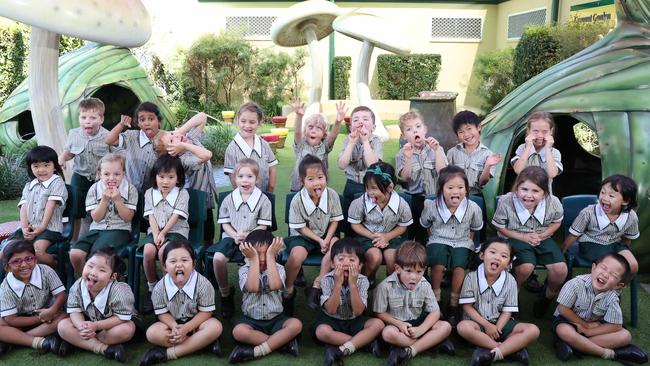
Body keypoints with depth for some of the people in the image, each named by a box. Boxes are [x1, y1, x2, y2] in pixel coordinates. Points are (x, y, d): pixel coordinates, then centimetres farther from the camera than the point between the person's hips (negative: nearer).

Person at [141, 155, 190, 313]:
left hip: (176, 231, -3)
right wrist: (156, 234, -14)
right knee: (148, 251, -29)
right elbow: (151, 216, 2)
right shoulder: (150, 193, 11)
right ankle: (152, 288, -9)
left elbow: (175, 217, -7)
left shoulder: (182, 194, 1)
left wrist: (163, 234, -16)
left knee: (163, 251, -33)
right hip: (155, 231, 3)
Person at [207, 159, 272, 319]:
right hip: (231, 237, 2)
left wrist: (247, 235, -18)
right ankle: (225, 294, -2)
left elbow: (263, 226, -2)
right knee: (218, 258, -25)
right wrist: (235, 235, -11)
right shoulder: (229, 199, 7)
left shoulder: (263, 200, -1)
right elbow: (224, 223, 8)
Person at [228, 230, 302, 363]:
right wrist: (254, 259, -21)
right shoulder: (244, 270, -5)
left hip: (275, 319, 1)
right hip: (251, 319, -1)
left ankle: (255, 351, -25)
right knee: (238, 331, -33)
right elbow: (253, 287, -26)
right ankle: (283, 341, -22)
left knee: (296, 324, -28)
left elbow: (274, 285, -26)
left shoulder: (278, 268, -3)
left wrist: (270, 256, -21)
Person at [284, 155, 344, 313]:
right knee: (297, 255, -32)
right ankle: (288, 291, -5)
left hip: (325, 234, 3)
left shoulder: (332, 195, -13)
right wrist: (319, 241, -18)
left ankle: (317, 285, -16)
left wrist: (327, 239, -17)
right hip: (302, 236, -3)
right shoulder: (297, 200, -20)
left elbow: (335, 220, -3)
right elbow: (300, 227, -12)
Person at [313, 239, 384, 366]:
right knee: (321, 332, -34)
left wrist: (352, 284, -29)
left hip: (354, 320, 2)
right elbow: (331, 310, -23)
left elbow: (358, 311, -21)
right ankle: (366, 341, -21)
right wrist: (338, 284, -31)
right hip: (331, 320, -1)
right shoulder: (327, 280, -16)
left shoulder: (362, 281, -13)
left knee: (378, 324, -24)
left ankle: (340, 351, -27)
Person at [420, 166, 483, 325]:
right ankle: (435, 298, -7)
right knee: (438, 263, -31)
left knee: (459, 265, -29)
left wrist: (467, 242, 5)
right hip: (439, 241, 0)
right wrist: (435, 239, 7)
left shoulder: (473, 208, -10)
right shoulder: (432, 206, -10)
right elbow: (425, 226, 11)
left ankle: (454, 303, -8)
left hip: (462, 243, 0)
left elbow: (474, 228, 11)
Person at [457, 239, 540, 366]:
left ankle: (491, 353, -31)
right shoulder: (471, 277, -9)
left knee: (533, 331, -20)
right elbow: (467, 307, -9)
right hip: (478, 322, -2)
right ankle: (512, 348, -27)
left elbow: (507, 311, -4)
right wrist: (486, 325, -18)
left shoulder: (510, 281, -5)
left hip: (500, 323, 2)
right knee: (463, 327, -36)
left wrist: (496, 329, -19)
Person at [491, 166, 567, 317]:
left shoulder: (553, 203, -17)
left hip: (542, 238, 3)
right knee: (526, 267, -31)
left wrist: (542, 235, -13)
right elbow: (500, 227, -7)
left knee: (561, 269, -15)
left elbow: (556, 222, 5)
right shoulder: (506, 202, -24)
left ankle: (548, 297, 19)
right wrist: (523, 237, -18)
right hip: (515, 238, -3)